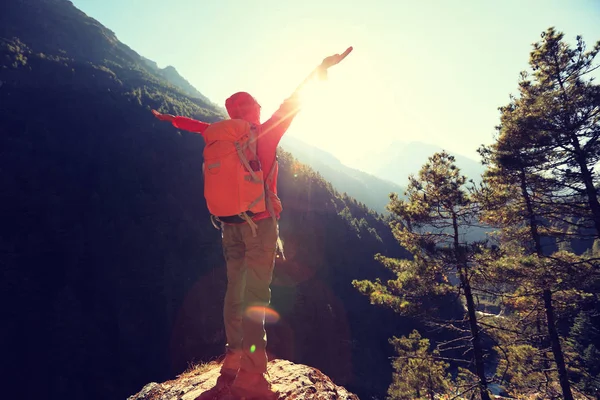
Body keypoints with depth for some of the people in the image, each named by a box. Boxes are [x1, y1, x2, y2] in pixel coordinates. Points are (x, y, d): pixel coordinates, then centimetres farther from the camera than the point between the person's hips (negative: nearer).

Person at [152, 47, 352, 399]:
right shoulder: (266, 133, -4)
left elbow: (199, 125, 24)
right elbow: (291, 105, -3)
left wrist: (168, 118, 42)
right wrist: (320, 69, 4)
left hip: (231, 223, 6)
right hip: (260, 222, -6)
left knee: (235, 291, 13)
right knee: (256, 296, -6)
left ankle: (233, 365, 22)